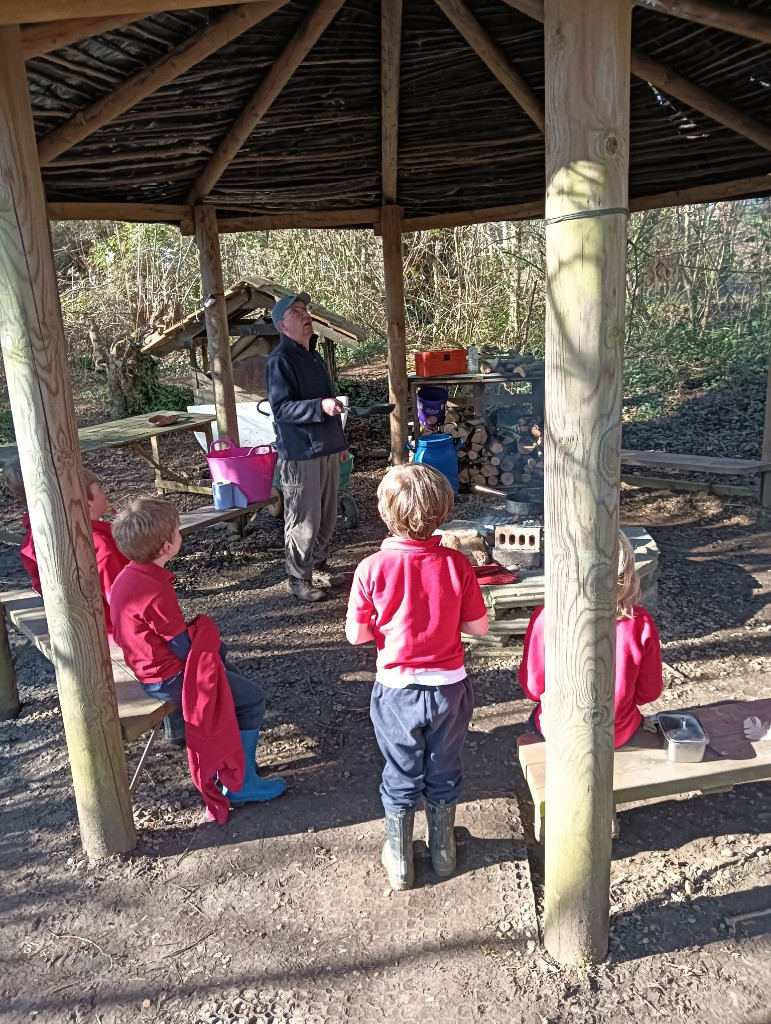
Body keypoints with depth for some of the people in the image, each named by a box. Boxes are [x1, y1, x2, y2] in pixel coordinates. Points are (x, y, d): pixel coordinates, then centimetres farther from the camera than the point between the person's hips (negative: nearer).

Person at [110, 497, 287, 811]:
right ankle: (242, 784, 2)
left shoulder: (128, 576, 0)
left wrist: (192, 628, 6)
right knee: (252, 697, -5)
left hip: (149, 665, 10)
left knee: (224, 663, 26)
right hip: (168, 679, -10)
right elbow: (184, 648, -22)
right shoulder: (156, 592, -30)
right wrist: (202, 625, -4)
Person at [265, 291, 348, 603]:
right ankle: (299, 579, 11)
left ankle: (319, 563, 33)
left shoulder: (315, 358, 16)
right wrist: (320, 407, -31)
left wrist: (340, 441, 25)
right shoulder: (279, 360, -12)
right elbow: (280, 408, -19)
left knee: (327, 516, 16)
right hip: (299, 453, -8)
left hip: (326, 449, 9)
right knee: (303, 520, -3)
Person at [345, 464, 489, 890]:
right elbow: (479, 627, -7)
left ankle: (399, 861, 35)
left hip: (397, 690, -1)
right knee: (443, 773, 22)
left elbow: (356, 634, -12)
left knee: (401, 777, 19)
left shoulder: (372, 568, -18)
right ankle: (443, 851, 42)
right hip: (448, 686, 1)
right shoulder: (456, 564, -15)